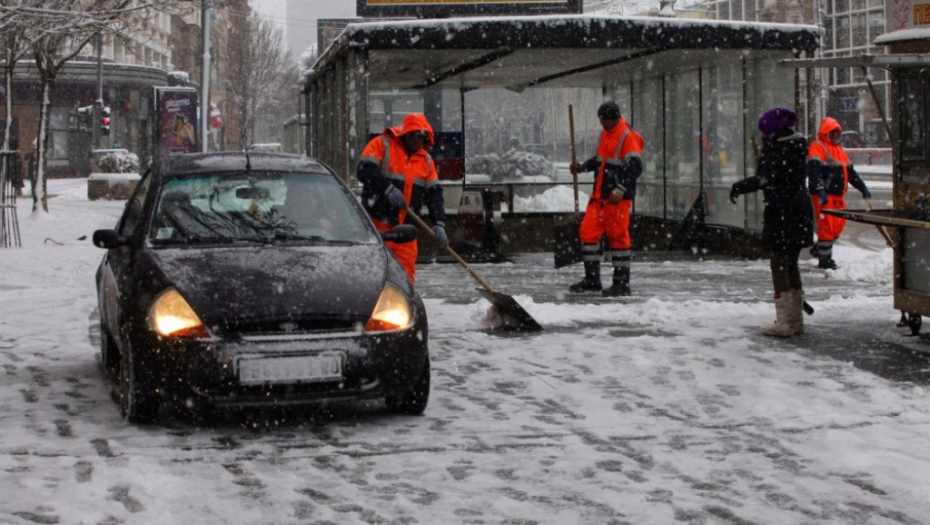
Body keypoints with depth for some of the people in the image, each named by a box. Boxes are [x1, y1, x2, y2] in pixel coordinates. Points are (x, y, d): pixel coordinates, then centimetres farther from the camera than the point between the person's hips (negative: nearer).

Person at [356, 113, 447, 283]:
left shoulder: (426, 160, 14)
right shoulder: (381, 145, -3)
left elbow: (434, 194, 9)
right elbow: (364, 170, -14)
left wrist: (439, 223, -5)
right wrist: (388, 189, -22)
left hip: (406, 228, 5)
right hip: (378, 224, -5)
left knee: (406, 272, 3)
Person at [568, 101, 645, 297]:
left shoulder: (628, 137, -12)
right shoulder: (605, 134, 15)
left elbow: (635, 167, -18)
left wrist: (620, 190, -24)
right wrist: (583, 167, 18)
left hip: (618, 198, -8)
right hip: (600, 194, 8)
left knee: (618, 236, -4)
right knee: (588, 231, 6)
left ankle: (622, 282, 4)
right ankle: (592, 279, 15)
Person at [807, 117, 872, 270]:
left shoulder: (839, 150, 22)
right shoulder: (817, 147, -6)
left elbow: (851, 172, 28)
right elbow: (813, 171, -19)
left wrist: (863, 188, 24)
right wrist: (820, 190, -29)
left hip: (838, 195, 9)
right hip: (824, 195, -9)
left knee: (839, 225, 9)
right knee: (826, 225, -9)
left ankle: (819, 249, 26)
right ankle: (824, 259, -2)